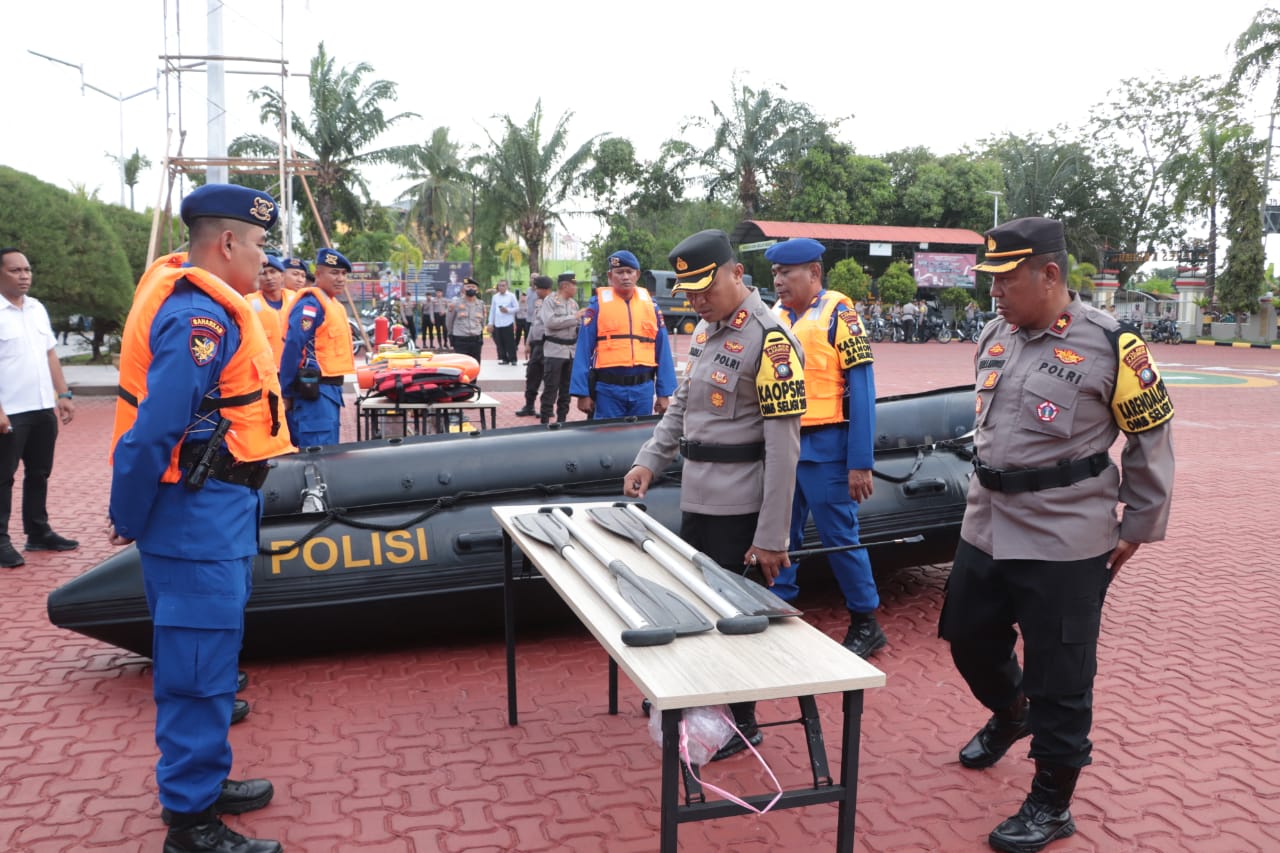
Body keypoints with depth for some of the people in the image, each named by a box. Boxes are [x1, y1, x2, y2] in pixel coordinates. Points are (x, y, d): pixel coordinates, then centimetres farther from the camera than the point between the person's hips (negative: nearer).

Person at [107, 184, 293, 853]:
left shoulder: (203, 305, 12)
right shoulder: (201, 317, -20)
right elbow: (154, 429, -23)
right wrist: (129, 519, -12)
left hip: (214, 509, 10)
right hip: (200, 519, -10)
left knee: (202, 656, 20)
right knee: (199, 664, -1)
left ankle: (202, 783, 35)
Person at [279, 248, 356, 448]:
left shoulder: (334, 304, 16)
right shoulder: (310, 304, -13)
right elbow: (292, 348, -19)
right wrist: (287, 393, -17)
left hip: (331, 388, 10)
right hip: (315, 391, -10)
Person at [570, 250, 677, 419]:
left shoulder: (650, 304, 8)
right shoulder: (598, 304, 0)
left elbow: (662, 349, 8)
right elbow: (584, 350, -2)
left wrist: (664, 393, 4)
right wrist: (583, 392, -7)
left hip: (643, 388, 3)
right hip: (608, 388, -3)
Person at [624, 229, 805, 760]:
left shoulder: (768, 339, -17)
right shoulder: (706, 328, 9)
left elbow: (783, 447, -19)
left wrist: (771, 537, -20)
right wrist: (649, 460, 5)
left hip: (738, 508, -8)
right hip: (696, 498, 8)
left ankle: (741, 724, 23)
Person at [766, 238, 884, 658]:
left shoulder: (837, 312, -8)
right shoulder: (776, 315, 10)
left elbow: (861, 389, -11)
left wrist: (860, 464, -15)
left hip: (824, 445, -6)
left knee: (839, 536, 3)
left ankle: (866, 623, 18)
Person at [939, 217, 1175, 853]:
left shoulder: (1109, 345, -13)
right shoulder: (994, 336, 6)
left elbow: (1152, 437, -4)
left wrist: (1137, 528, -1)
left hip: (1066, 542, -6)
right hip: (986, 530, 7)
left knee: (1060, 678, 3)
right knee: (970, 639, 19)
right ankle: (1009, 713, 50)